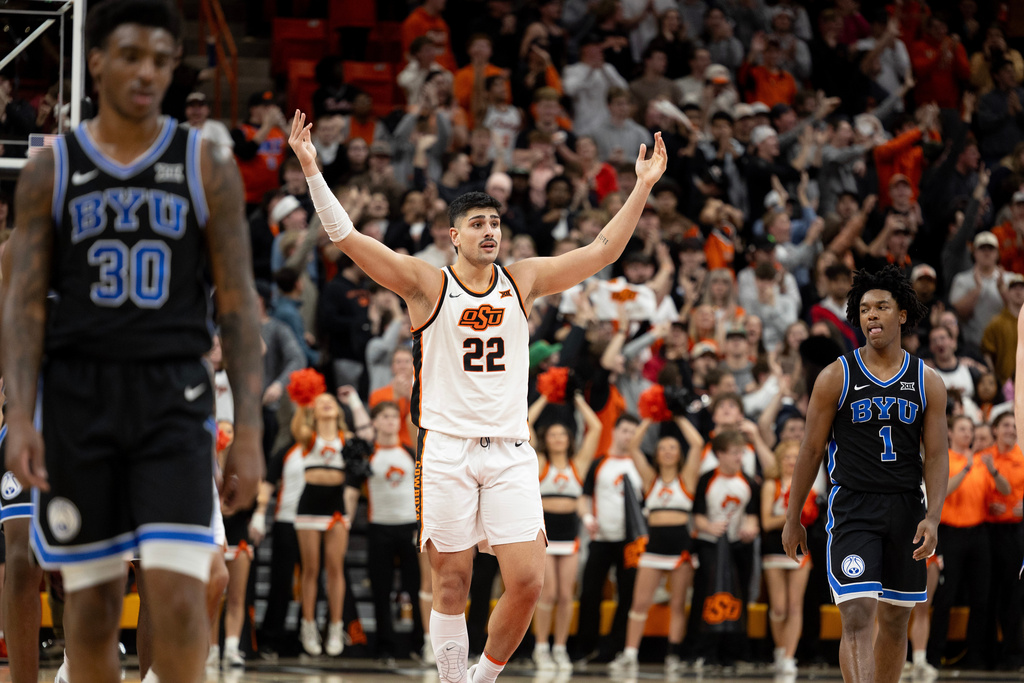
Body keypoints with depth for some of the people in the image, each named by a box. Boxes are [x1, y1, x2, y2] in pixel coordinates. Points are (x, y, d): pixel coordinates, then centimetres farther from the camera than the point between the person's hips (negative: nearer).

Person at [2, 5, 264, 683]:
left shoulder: (208, 168, 3)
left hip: (174, 398, -1)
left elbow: (238, 305, 2)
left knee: (179, 588, -13)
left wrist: (249, 434, -5)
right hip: (79, 397, 1)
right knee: (93, 601, 4)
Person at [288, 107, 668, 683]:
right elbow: (349, 238, -7)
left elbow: (604, 251, 12)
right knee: (452, 585, 1)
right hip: (447, 450, -2)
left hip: (510, 451, 2)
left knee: (529, 582, -6)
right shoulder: (427, 283, 0)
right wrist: (312, 170, -15)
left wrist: (643, 187, 8)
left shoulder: (524, 280, 10)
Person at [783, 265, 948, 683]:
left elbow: (936, 456, 3)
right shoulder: (836, 377, -1)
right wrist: (793, 518, 5)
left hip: (905, 508, 3)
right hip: (852, 508, -3)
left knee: (895, 622, 11)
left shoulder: (927, 382, 5)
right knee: (858, 618, -16)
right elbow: (811, 450, 4)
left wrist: (932, 517, -11)